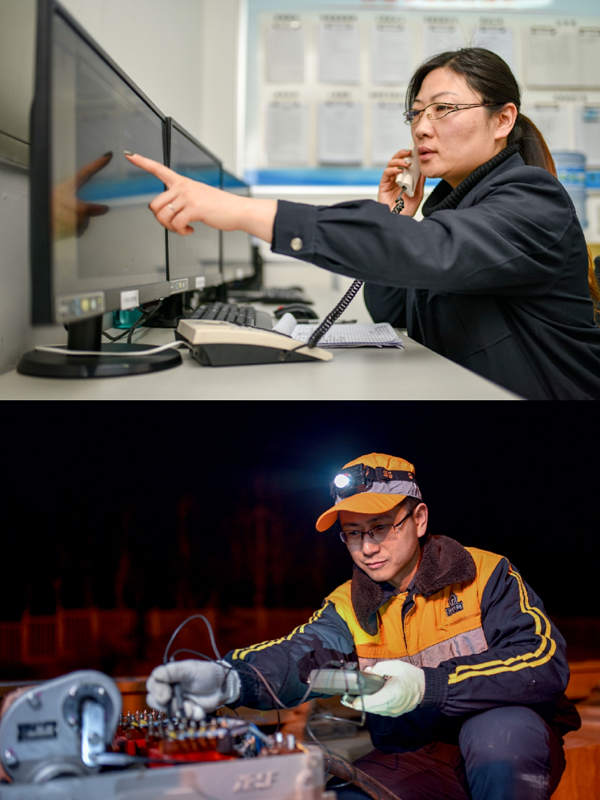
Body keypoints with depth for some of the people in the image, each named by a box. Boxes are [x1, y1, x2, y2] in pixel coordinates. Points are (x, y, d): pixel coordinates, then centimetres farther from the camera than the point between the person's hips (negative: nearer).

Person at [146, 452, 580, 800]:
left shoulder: (486, 575, -5)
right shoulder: (349, 607, 4)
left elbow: (545, 663, -18)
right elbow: (298, 655, -17)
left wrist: (428, 685, -31)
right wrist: (230, 679, -40)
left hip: (511, 751, -1)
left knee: (500, 728, -34)